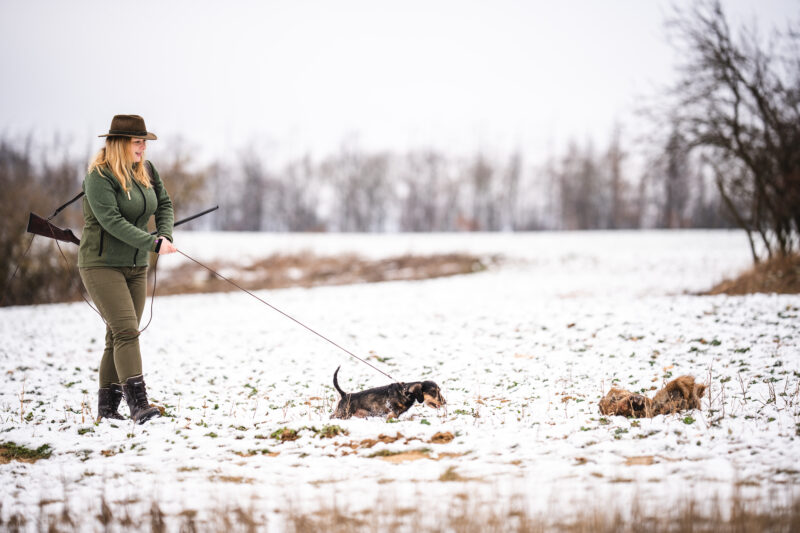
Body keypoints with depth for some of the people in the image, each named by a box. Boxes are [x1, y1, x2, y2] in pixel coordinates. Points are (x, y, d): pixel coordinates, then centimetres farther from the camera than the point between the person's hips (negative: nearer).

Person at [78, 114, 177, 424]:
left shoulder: (146, 170, 6)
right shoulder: (99, 177, -16)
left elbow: (164, 204, 15)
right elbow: (112, 221, -24)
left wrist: (165, 235, -5)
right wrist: (153, 244, -28)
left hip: (135, 265, 7)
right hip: (101, 264, -7)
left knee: (119, 336, 7)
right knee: (126, 331, -17)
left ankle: (107, 406, 13)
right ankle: (138, 404, -21)